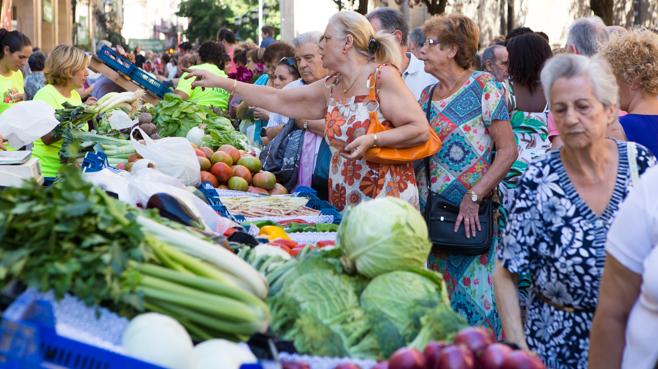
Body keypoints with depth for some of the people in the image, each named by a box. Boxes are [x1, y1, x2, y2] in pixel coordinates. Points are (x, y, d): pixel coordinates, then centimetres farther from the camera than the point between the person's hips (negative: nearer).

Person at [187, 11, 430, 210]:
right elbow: (277, 99, 15)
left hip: (387, 201, -6)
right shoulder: (329, 88, 11)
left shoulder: (382, 76, -8)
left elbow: (420, 129, -12)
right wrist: (223, 82, 15)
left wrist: (372, 140, -23)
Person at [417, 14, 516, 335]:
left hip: (475, 214, -6)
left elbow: (507, 151, -11)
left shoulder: (483, 87, -7)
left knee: (475, 292, -6)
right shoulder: (426, 97, 13)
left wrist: (474, 197, -18)